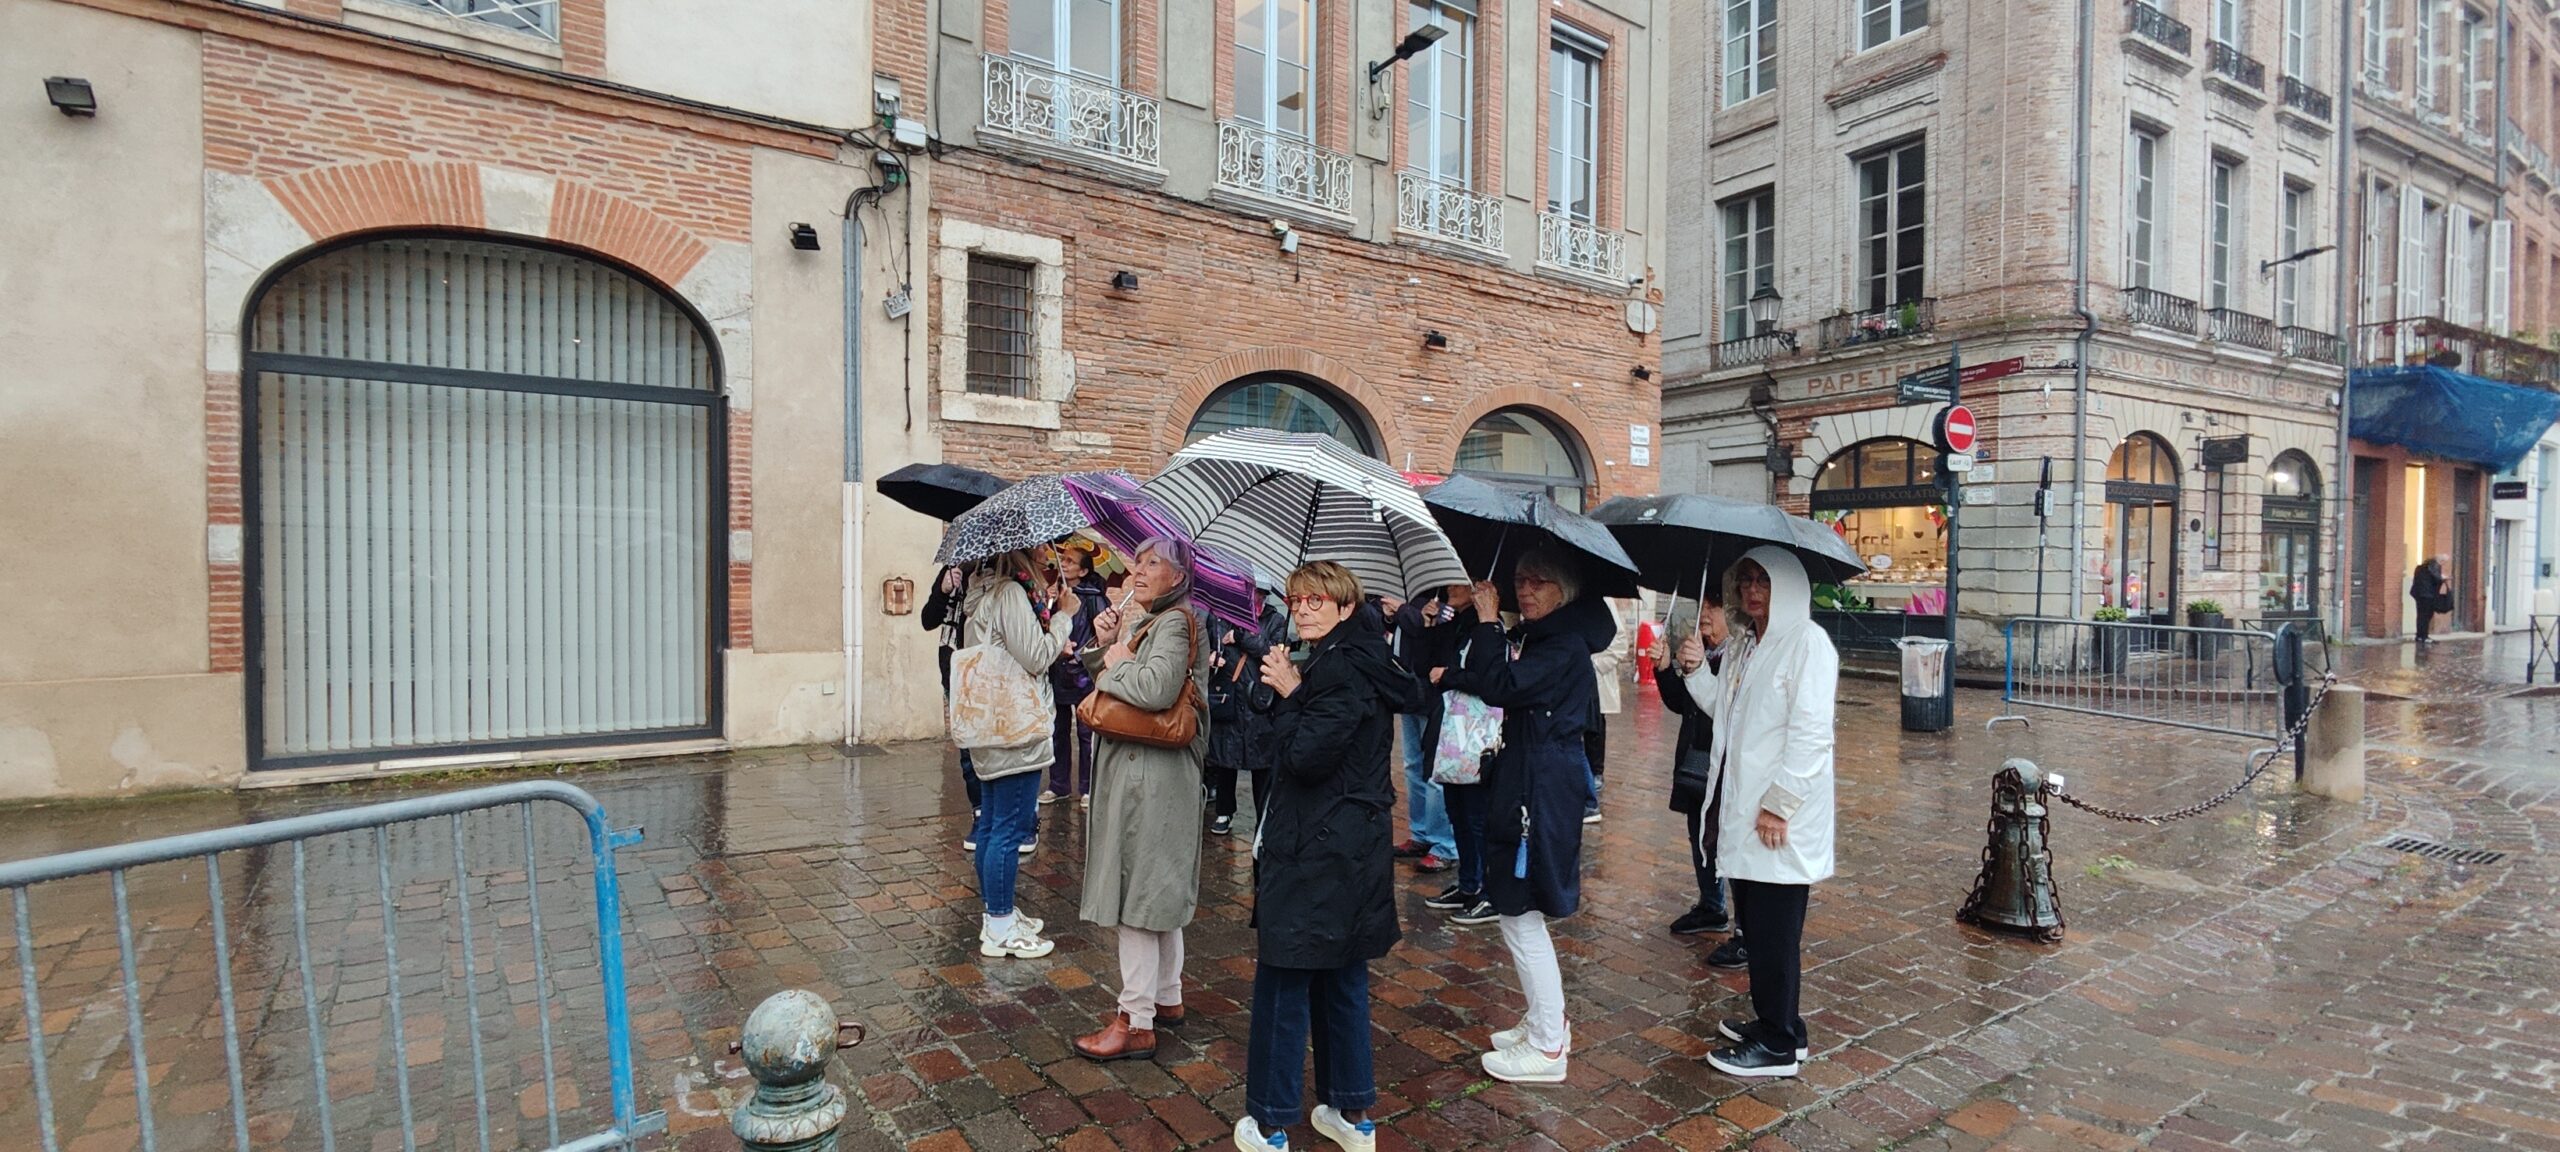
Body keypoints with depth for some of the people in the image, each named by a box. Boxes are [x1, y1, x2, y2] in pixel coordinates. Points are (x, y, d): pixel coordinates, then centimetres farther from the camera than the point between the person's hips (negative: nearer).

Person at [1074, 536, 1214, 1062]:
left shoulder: (1176, 622, -14)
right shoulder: (1143, 620, 16)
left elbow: (1157, 688, -31)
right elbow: (1106, 680, 19)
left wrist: (1116, 664, -13)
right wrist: (1104, 645, 1)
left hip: (1151, 775, -10)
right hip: (1131, 767, 10)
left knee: (1137, 894, -4)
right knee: (1156, 890, 18)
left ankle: (1136, 1022, 5)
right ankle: (1167, 996, 32)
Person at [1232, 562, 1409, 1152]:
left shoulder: (1340, 669, -18)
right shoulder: (1362, 661, 11)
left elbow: (1304, 756, -24)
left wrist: (1288, 693, -13)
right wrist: (1292, 692, 1)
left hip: (1317, 854, -10)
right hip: (1355, 846, 10)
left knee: (1283, 982, 3)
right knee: (1342, 978, 18)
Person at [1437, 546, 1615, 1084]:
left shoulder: (1566, 646, -15)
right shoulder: (1531, 637, 12)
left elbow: (1503, 686, -25)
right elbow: (1500, 685, 13)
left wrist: (1487, 621, -19)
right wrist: (1453, 676, -1)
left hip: (1544, 791, -10)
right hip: (1521, 782, 10)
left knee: (1521, 912, -2)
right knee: (1518, 909, 17)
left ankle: (1548, 1047, 11)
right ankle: (1545, 1022, 32)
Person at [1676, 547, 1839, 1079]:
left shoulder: (1808, 642, -14)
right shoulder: (1742, 642, 13)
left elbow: (1810, 733, -19)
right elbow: (1724, 709, 18)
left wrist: (1779, 804, -20)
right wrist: (1696, 670, 0)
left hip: (1779, 817, -8)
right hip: (1741, 806, 8)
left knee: (1775, 930, 1)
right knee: (1754, 921, 17)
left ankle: (1778, 1045, 14)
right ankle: (1772, 1020, 33)